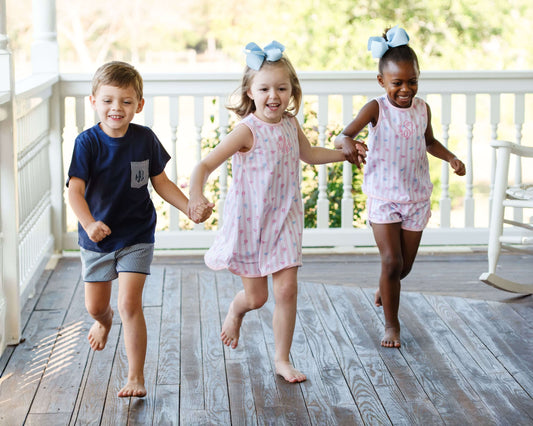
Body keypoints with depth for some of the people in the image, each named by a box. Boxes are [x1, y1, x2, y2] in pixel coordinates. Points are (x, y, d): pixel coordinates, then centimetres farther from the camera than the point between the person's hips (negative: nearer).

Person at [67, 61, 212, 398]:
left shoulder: (145, 139, -7)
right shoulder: (88, 142, -15)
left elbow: (161, 182, 5)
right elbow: (76, 189, -23)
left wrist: (191, 207, -7)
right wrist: (89, 223, -41)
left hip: (136, 236, -1)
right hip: (97, 235, 1)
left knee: (130, 304, -11)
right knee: (95, 306, 15)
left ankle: (136, 377, 0)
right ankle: (104, 320, 54)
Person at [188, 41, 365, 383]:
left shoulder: (291, 124, 1)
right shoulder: (247, 130, -19)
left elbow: (309, 154, 23)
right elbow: (205, 165, -22)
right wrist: (196, 194, -41)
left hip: (284, 220, 4)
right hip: (250, 221, -4)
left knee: (287, 290, -2)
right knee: (256, 296, 6)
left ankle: (282, 359, 12)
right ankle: (236, 311, 43)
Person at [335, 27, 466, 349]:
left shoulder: (423, 109, 0)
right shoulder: (376, 109, -12)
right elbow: (342, 136, -23)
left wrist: (451, 157, 1)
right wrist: (346, 142, -46)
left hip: (416, 198, 4)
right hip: (383, 197, -4)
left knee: (405, 265, 12)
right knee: (391, 261, -11)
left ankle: (385, 287, 48)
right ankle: (392, 324, 7)